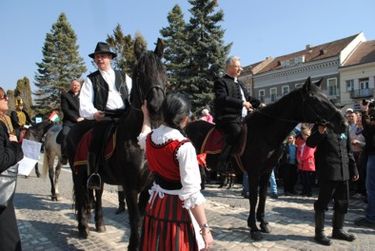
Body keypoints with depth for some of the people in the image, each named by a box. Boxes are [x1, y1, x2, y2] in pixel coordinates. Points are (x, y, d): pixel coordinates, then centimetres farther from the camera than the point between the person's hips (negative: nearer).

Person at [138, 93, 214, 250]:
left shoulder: (150, 138, -3)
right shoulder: (184, 147, -23)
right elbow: (191, 192, -25)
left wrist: (146, 115, 40)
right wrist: (205, 228, -19)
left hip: (155, 205, 6)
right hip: (178, 209, -6)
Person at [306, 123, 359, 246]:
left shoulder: (344, 127, 14)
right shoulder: (321, 126, -2)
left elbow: (349, 150, 19)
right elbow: (310, 143, -11)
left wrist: (353, 169, 16)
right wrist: (319, 133, -29)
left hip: (343, 172, 6)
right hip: (327, 171, -6)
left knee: (343, 202, 14)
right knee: (323, 202, 0)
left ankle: (338, 230, 29)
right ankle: (319, 232, 11)